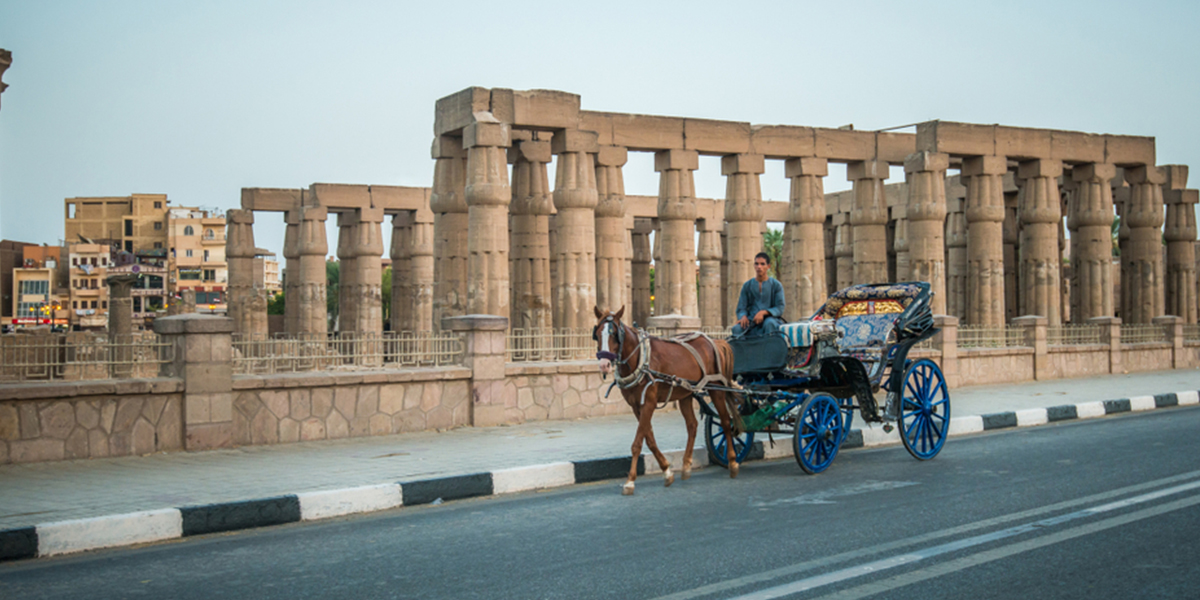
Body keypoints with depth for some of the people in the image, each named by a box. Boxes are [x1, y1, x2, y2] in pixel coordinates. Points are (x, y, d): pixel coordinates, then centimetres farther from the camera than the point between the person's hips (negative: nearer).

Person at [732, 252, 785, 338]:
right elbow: (741, 308, 10)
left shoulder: (776, 285, 8)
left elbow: (780, 308, 0)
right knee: (736, 329, -31)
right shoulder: (747, 286, 15)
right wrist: (744, 316, -15)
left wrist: (764, 312, -19)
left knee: (769, 323, -40)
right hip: (752, 321, 2)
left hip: (772, 318, -2)